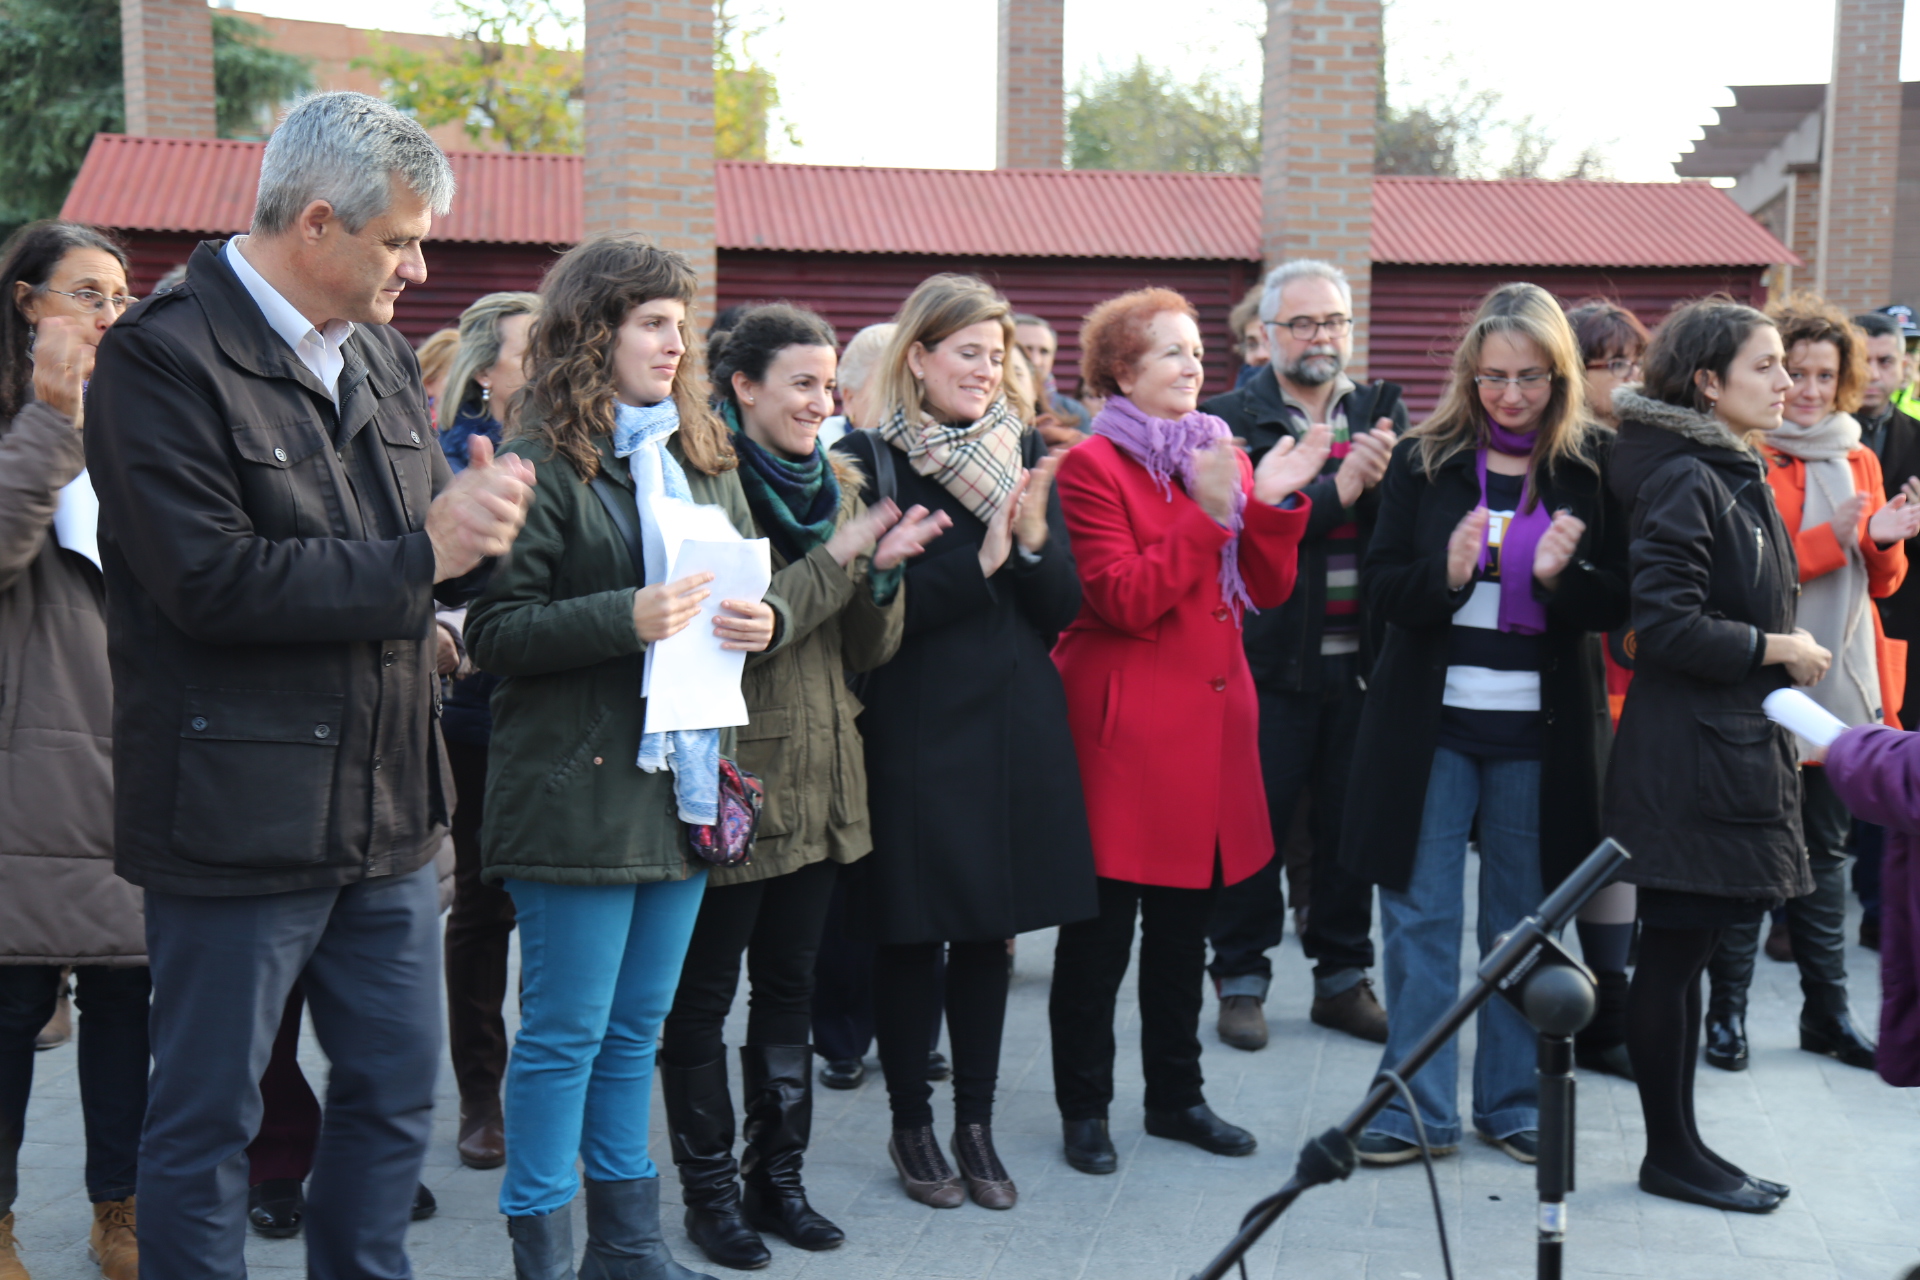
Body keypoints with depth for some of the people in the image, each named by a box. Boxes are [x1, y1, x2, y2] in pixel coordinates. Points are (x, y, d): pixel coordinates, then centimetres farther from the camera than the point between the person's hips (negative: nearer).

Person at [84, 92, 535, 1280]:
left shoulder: (383, 356, 12)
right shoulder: (163, 358, -13)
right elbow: (208, 578, -23)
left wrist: (476, 525, -9)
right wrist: (419, 556, -19)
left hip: (389, 808, 7)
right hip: (237, 814, -7)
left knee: (398, 1092, 16)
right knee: (207, 1120, 7)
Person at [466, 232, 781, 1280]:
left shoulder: (702, 461, 14)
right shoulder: (542, 467, -8)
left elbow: (750, 589, 19)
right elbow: (493, 632, -13)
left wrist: (764, 622, -3)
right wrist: (625, 620, -24)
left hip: (683, 778, 7)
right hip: (577, 788, -7)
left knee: (636, 1027, 15)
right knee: (565, 1031, 1)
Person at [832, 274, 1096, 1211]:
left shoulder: (1022, 452, 9)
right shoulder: (869, 461, -6)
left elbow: (1064, 605, 5)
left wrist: (1034, 537, -14)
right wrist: (979, 560, -22)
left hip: (1014, 728, 4)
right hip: (915, 733, -4)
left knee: (991, 931, 10)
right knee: (914, 934, 4)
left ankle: (976, 1123, 24)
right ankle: (911, 1125, 21)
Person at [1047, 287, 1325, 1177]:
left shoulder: (1222, 455, 13)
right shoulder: (1092, 467, -7)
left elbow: (1267, 591, 7)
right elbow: (1125, 601, -18)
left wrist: (1274, 505, -9)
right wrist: (1207, 513, -22)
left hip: (1210, 717, 7)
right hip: (1125, 725, -6)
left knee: (1185, 920, 14)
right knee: (1101, 926, 0)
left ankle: (1176, 1095, 25)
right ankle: (1083, 1107, 12)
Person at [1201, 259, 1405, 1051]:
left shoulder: (1385, 414, 11)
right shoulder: (1232, 419, -1)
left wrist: (1384, 476, -18)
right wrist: (1336, 490, -19)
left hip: (1360, 657, 4)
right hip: (1269, 655, -3)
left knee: (1351, 822, 11)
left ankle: (1343, 976, 24)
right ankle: (1242, 978, 17)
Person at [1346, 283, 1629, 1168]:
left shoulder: (1592, 470, 0)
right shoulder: (1423, 462, 1)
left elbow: (1618, 604, 1)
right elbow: (1380, 590, -1)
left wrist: (1560, 575, -20)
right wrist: (1446, 573, -21)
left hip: (1541, 727, 0)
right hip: (1432, 720, 0)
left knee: (1524, 920, 10)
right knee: (1420, 914, 2)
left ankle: (1513, 1100, 23)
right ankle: (1417, 1105, 12)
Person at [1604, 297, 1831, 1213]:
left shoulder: (1736, 474, 15)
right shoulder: (1683, 479, -15)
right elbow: (1665, 624, -22)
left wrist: (1784, 657, 12)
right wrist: (1778, 651, -13)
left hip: (1737, 744, 10)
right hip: (1687, 757, -10)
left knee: (1684, 953, 15)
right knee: (1673, 955, 0)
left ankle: (1680, 1145, 25)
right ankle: (1670, 1153, 10)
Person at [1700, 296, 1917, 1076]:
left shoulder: (1857, 460, 13)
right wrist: (1829, 540, -19)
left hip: (1843, 686, 6)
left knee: (1825, 851, 12)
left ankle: (1827, 1011, 20)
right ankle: (1726, 1011, 9)